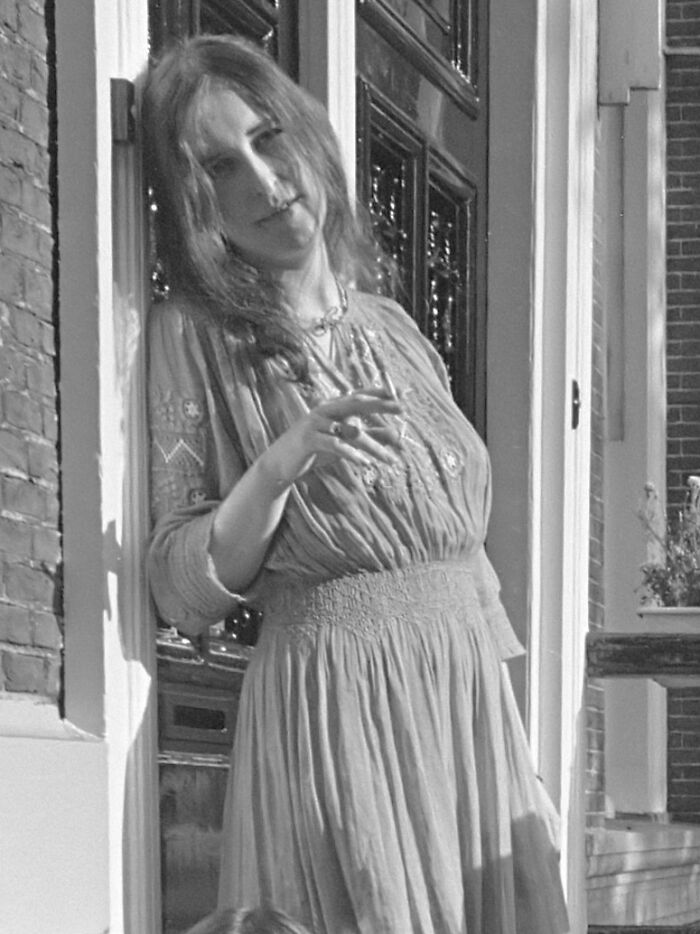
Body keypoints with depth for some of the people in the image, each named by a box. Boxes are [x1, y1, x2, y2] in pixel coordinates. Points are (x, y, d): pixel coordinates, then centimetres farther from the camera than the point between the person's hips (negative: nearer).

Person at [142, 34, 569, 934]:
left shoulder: (388, 324, 10)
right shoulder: (193, 336, -5)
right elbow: (182, 592, -8)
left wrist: (511, 743, 16)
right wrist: (278, 469, -23)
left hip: (476, 703, 5)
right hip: (334, 715, -5)